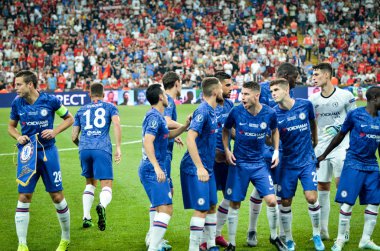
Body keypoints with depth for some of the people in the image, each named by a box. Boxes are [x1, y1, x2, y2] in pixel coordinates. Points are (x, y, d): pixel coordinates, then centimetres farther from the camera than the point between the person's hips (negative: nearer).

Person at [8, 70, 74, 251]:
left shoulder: (50, 101, -8)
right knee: (24, 198, -4)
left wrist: (55, 131, -10)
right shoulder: (17, 103, 0)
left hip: (48, 153, -2)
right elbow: (11, 126, 14)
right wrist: (18, 137, -7)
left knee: (57, 197, 2)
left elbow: (69, 118, 6)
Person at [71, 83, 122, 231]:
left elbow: (74, 137, 20)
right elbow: (116, 124, -5)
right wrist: (118, 148, -7)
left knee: (90, 183, 23)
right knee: (106, 186, -5)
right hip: (102, 149, -3)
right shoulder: (110, 107, 15)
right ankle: (102, 206, -39)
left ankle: (86, 217, 11)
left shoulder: (81, 111, 22)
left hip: (84, 149, 3)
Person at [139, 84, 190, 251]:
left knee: (164, 209, 20)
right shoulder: (154, 117, -14)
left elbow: (167, 135, 34)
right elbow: (148, 142, -25)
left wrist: (185, 126, 20)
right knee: (165, 209, -18)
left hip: (153, 170, 11)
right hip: (153, 170, -11)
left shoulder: (157, 116, 17)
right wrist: (157, 167, -32)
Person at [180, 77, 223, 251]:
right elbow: (190, 139, -26)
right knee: (201, 209, -7)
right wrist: (200, 167, -28)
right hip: (196, 169, -9)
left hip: (207, 168, 9)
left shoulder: (211, 111, 10)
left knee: (211, 206, 15)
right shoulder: (203, 111, -18)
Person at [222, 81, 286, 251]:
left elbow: (274, 131, 12)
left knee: (271, 200, -7)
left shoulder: (269, 113, -9)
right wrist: (227, 150, -4)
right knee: (234, 204, 2)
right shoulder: (236, 112, -11)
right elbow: (226, 130, 7)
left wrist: (276, 151, 4)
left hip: (259, 163, 1)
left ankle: (274, 237, 17)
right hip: (238, 163, -1)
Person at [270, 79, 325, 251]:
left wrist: (315, 141, 21)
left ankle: (316, 235, 10)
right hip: (287, 164, 0)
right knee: (285, 202, 2)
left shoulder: (305, 105, -6)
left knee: (311, 197, -11)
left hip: (307, 161, 0)